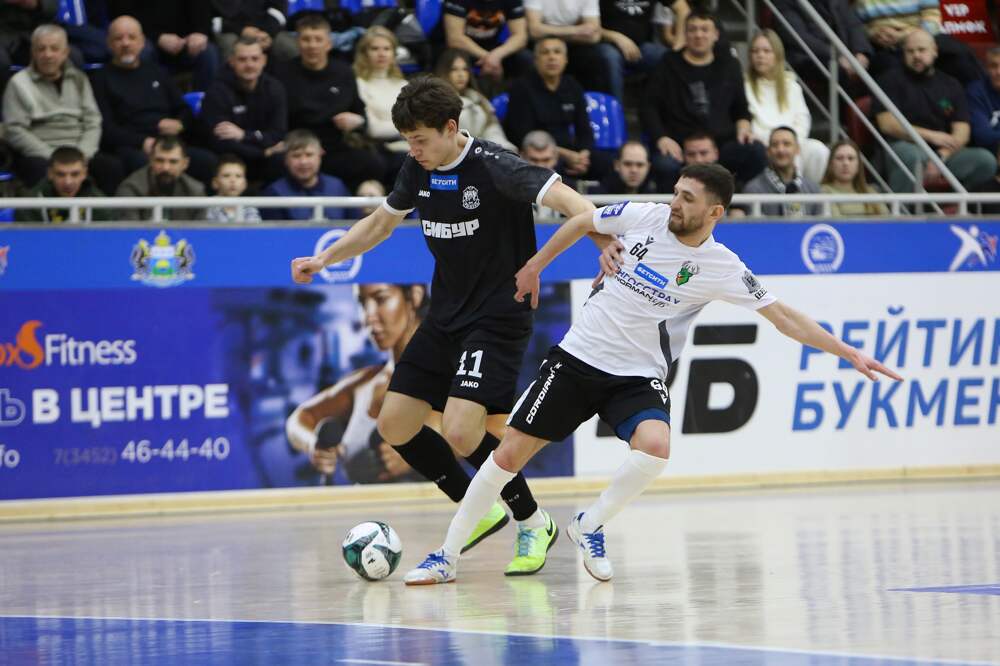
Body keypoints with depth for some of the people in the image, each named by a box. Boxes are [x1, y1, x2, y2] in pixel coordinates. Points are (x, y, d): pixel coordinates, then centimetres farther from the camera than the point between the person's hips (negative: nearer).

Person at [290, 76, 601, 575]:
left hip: (498, 318, -8)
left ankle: (532, 524, 1)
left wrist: (607, 239, -51)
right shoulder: (419, 170, 4)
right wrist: (323, 259, 15)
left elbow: (563, 198, -33)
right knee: (395, 425, 6)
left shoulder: (493, 166, -20)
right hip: (445, 317, 8)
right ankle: (480, 511, 24)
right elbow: (381, 222, 22)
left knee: (461, 431, -22)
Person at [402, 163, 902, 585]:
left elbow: (784, 318, -9)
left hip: (638, 376, -1)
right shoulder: (645, 216, -6)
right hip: (578, 357, 1)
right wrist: (535, 266, 19)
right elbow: (581, 221, 12)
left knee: (655, 444, -31)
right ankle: (447, 557, 10)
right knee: (510, 452, -3)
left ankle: (589, 526, -4)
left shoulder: (721, 268, -10)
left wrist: (848, 353, -15)